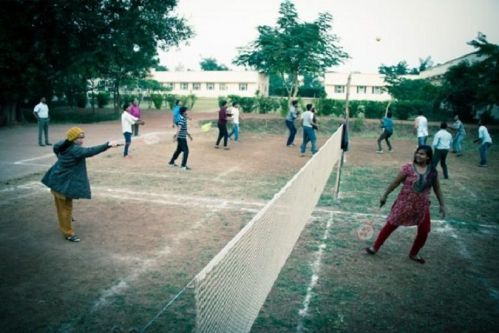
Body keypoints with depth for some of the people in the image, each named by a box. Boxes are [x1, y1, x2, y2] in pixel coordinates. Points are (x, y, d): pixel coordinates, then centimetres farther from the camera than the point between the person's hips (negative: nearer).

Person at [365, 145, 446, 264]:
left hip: (422, 206, 3)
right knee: (390, 225, 3)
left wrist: (442, 205, 9)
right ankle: (375, 247, 17)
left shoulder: (433, 172, -3)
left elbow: (437, 189, 8)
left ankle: (413, 254, 32)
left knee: (424, 232, 8)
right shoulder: (408, 168, -12)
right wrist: (385, 195, -3)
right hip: (404, 204, -3)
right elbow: (395, 182, -7)